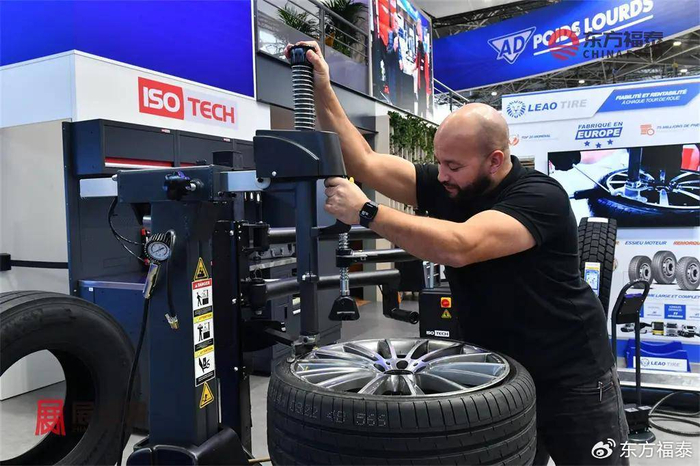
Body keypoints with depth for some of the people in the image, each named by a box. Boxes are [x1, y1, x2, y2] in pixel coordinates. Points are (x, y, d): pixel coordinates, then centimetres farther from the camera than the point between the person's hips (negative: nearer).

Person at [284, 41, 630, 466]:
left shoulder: (540, 197, -23)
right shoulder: (445, 187, -5)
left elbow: (459, 247, -38)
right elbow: (364, 163, -7)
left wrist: (366, 212, -35)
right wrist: (322, 90, -12)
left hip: (572, 380, -5)